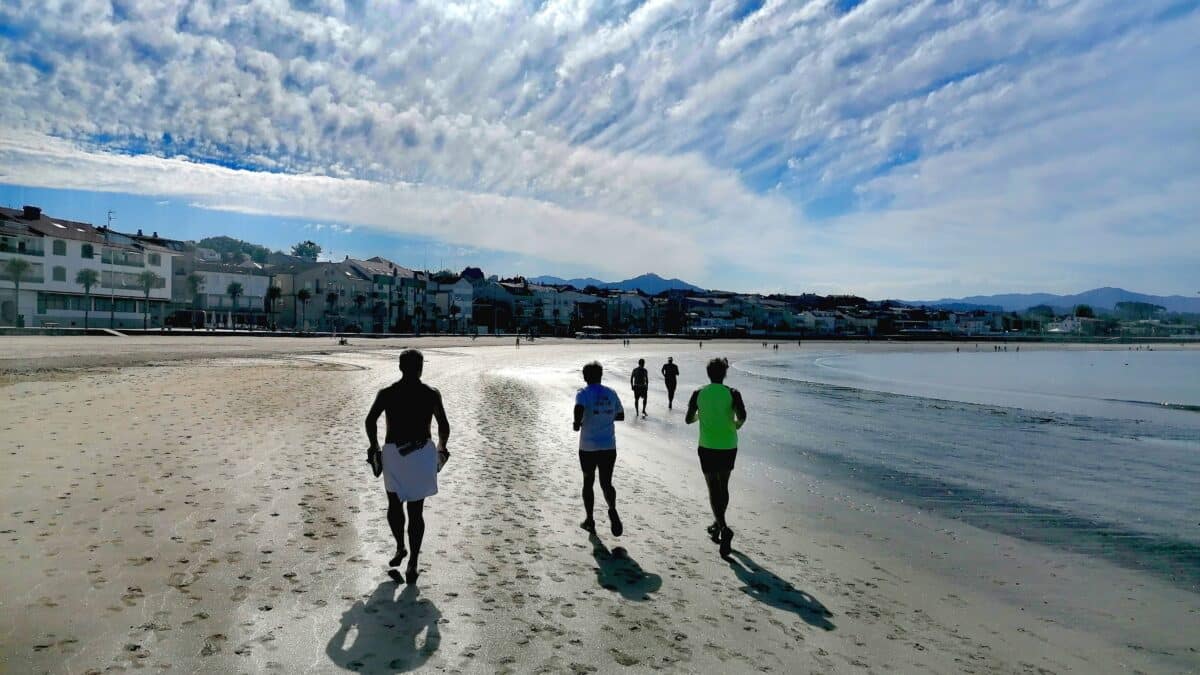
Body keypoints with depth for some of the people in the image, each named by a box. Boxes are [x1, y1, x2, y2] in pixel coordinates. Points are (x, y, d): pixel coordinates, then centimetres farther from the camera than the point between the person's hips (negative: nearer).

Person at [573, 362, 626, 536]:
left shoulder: (583, 394, -8)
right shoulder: (611, 393, 5)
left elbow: (579, 409, -29)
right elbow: (621, 416, 14)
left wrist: (577, 424, -11)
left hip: (588, 448, -2)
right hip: (609, 447, 2)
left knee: (588, 483, 15)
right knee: (606, 483, 9)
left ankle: (589, 520, 21)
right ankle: (612, 510, -20)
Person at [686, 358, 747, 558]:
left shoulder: (698, 393, -1)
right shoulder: (732, 393, -5)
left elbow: (689, 420, 5)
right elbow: (742, 416, -21)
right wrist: (737, 425, 2)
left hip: (707, 447, -1)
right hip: (728, 447, 1)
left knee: (713, 489, 2)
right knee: (723, 487, 19)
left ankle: (723, 528, -16)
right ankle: (718, 523, 32)